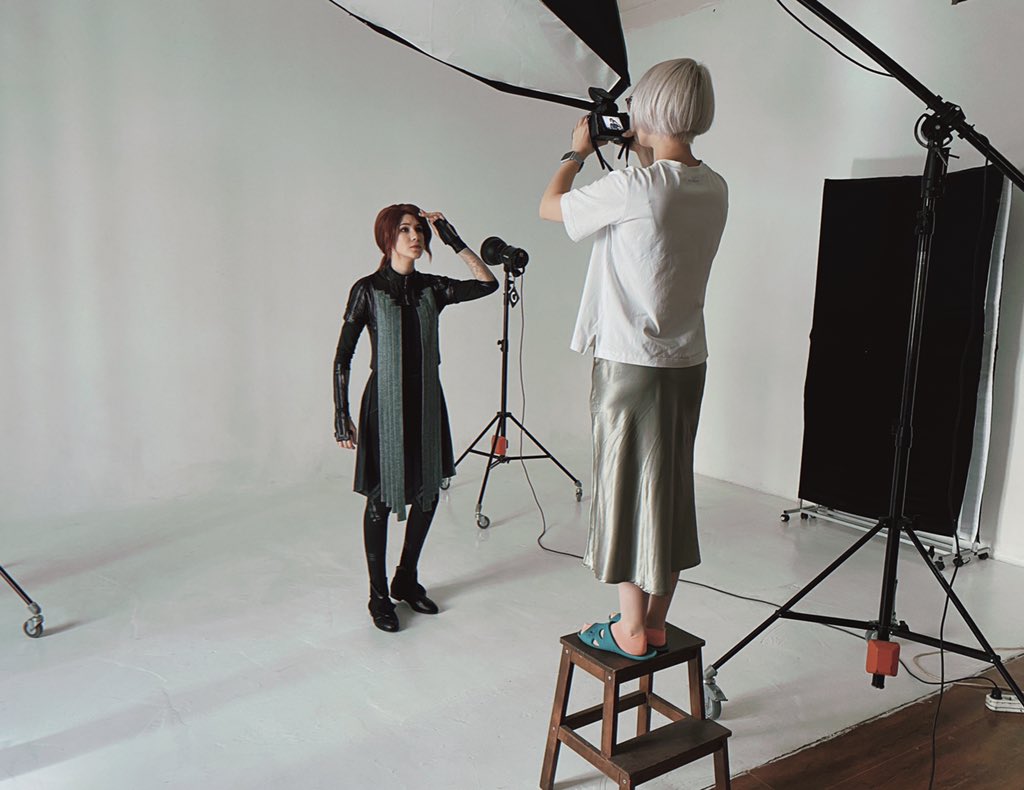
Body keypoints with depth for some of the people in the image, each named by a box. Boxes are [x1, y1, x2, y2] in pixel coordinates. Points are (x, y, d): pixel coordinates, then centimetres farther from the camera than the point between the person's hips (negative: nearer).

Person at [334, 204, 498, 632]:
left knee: (427, 493, 12)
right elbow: (342, 357, -7)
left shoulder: (432, 288, 4)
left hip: (426, 402, 5)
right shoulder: (368, 290, -8)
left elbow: (488, 283, 3)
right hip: (385, 404, -5)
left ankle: (407, 580, 31)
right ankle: (379, 595, 19)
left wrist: (454, 240, -2)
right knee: (381, 499, 4)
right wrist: (342, 416, -11)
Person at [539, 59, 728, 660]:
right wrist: (646, 156, 20)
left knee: (628, 489, 4)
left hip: (632, 363, -7)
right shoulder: (714, 189, 4)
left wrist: (580, 151, 12)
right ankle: (656, 622, 25)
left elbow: (550, 205, -3)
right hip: (688, 361, 7)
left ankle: (631, 630, 14)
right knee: (671, 488, 13)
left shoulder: (632, 188, -18)